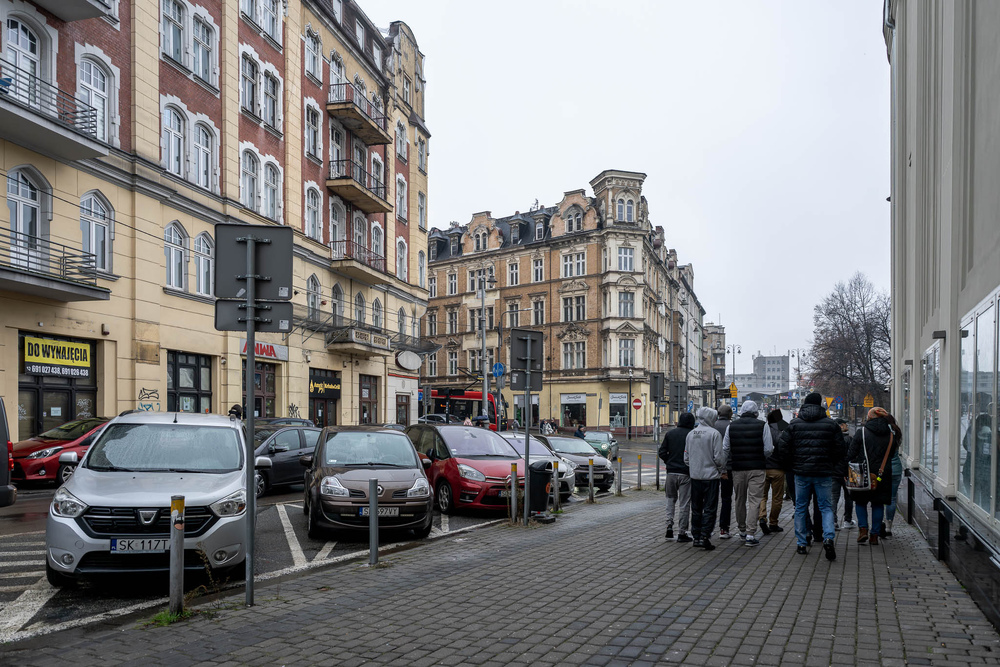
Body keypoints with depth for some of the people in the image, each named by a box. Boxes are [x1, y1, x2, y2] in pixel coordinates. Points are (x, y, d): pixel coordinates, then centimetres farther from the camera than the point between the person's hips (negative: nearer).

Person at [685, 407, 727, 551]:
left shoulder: (690, 434, 6)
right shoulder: (714, 433, -11)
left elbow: (686, 457, 9)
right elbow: (718, 456, -12)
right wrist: (722, 470, 4)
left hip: (695, 476, 5)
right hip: (711, 476, -5)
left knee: (696, 508, 13)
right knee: (709, 509, 1)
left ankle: (696, 537, 17)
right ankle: (704, 537, -3)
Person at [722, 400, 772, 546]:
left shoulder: (731, 426, 3)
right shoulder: (762, 426, -5)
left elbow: (725, 449, 4)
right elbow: (768, 449, -8)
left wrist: (726, 466, 17)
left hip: (738, 469, 3)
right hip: (757, 468, -2)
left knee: (740, 500, 15)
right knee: (754, 501, -1)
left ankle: (742, 531, 28)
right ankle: (750, 534, -5)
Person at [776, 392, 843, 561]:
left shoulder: (794, 424, 0)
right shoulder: (831, 424, 1)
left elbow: (782, 447, -2)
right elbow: (839, 449, 3)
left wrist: (792, 465, 11)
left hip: (801, 473, 0)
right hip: (824, 473, 0)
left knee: (800, 508, 10)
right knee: (826, 507, 8)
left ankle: (801, 544, 13)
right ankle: (828, 538, -13)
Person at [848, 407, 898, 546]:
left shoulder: (862, 432, -8)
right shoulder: (890, 435, 3)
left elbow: (851, 454, -7)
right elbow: (892, 454, 12)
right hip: (883, 475, 3)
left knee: (860, 502, 12)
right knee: (878, 504, 11)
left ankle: (863, 529, -3)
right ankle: (874, 534, 11)